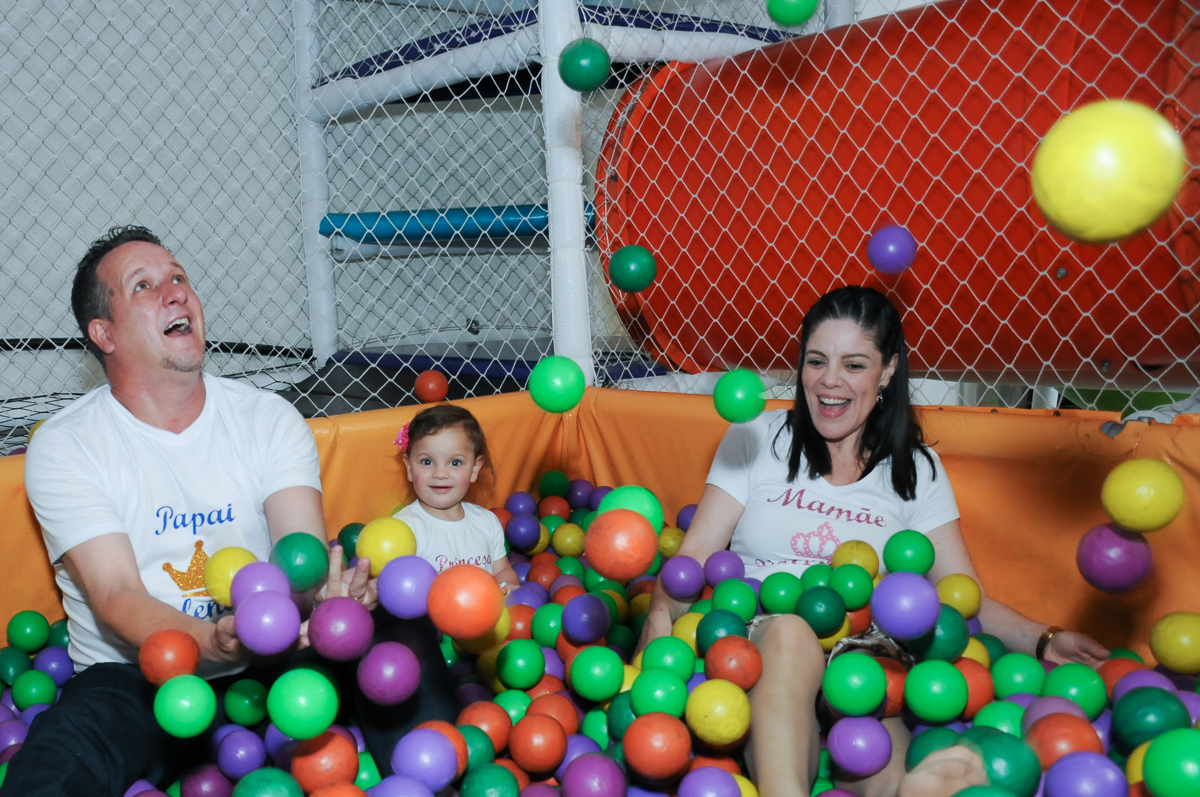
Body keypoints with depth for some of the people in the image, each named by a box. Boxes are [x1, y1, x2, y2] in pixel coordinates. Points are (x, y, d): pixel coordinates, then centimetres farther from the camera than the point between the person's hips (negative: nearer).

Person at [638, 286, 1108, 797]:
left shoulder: (916, 471, 15)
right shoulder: (756, 439, 11)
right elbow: (695, 554, 3)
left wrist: (1043, 641, -6)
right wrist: (662, 614, -17)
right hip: (754, 650, -1)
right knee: (788, 631, -39)